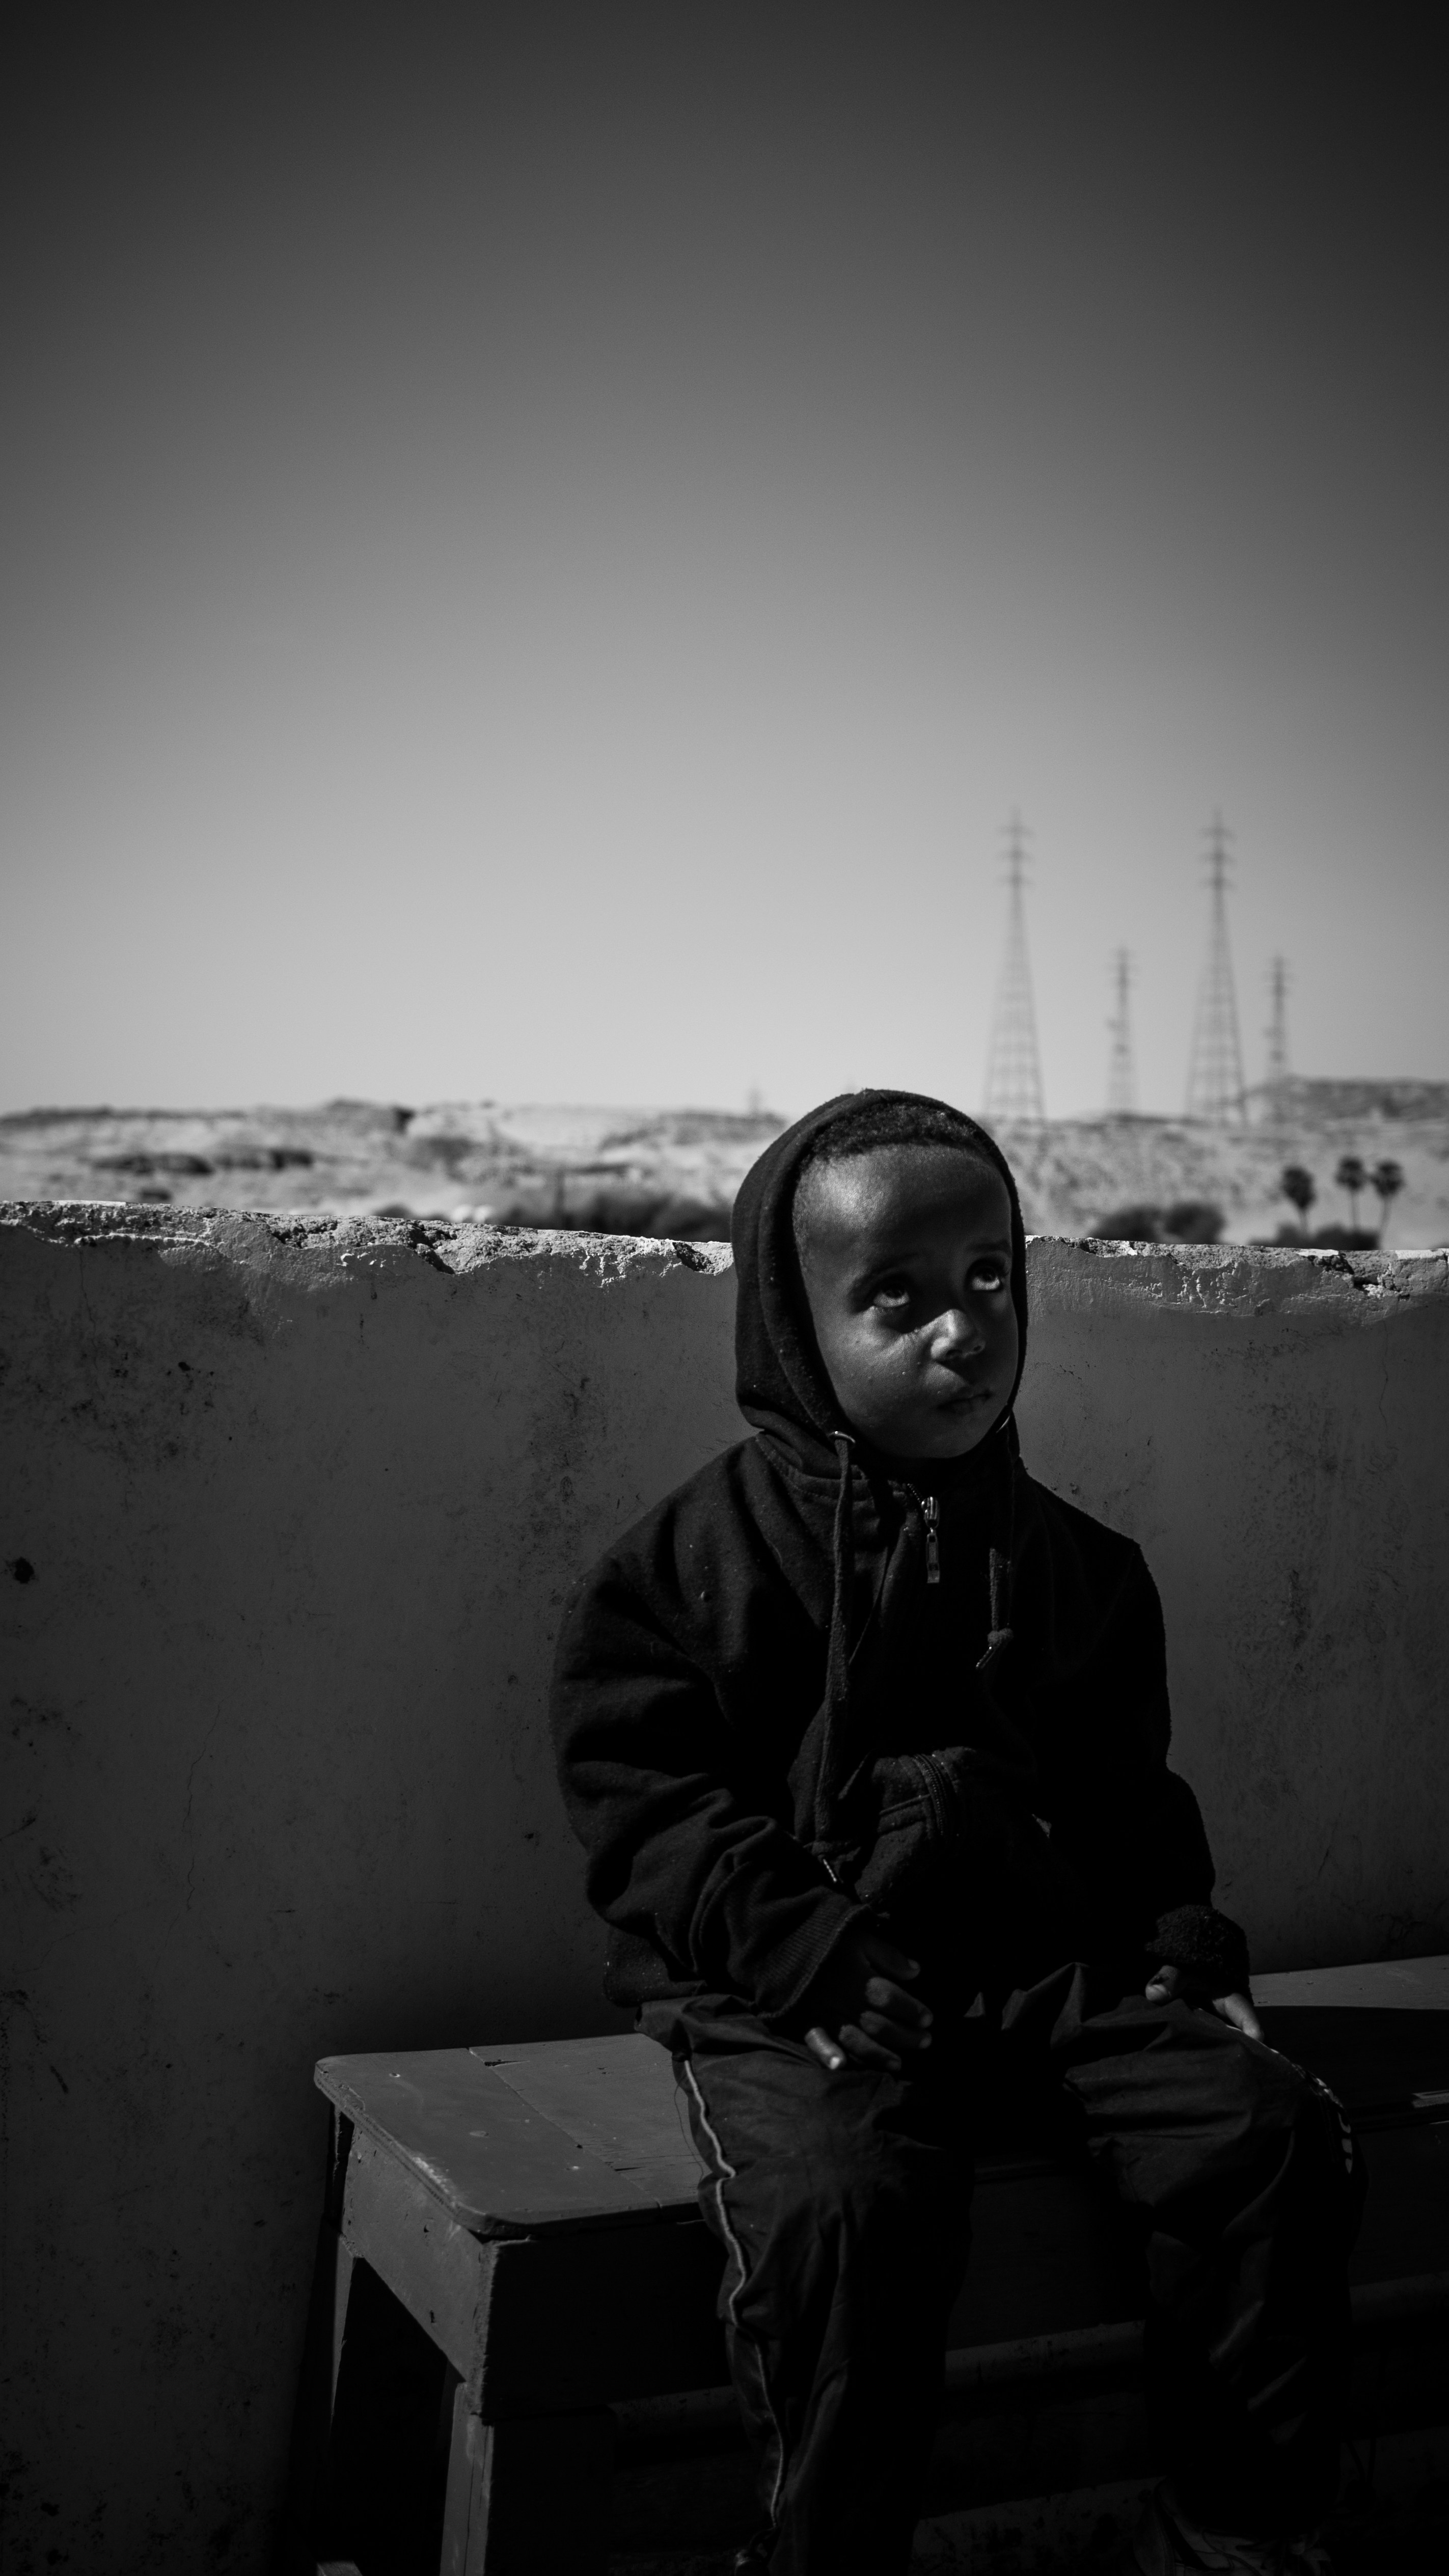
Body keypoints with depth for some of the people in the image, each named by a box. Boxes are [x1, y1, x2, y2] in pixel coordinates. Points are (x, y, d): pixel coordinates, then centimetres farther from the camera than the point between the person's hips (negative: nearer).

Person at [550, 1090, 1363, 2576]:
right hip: (789, 1992, -4)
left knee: (1273, 2134, -13)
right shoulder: (698, 1556, -2)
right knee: (840, 2202, -31)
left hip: (1054, 1966, 5)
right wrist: (813, 1954, -19)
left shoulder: (1081, 1569, 13)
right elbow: (645, 1801, -7)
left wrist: (1189, 1942, 5)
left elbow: (1134, 1795, 22)